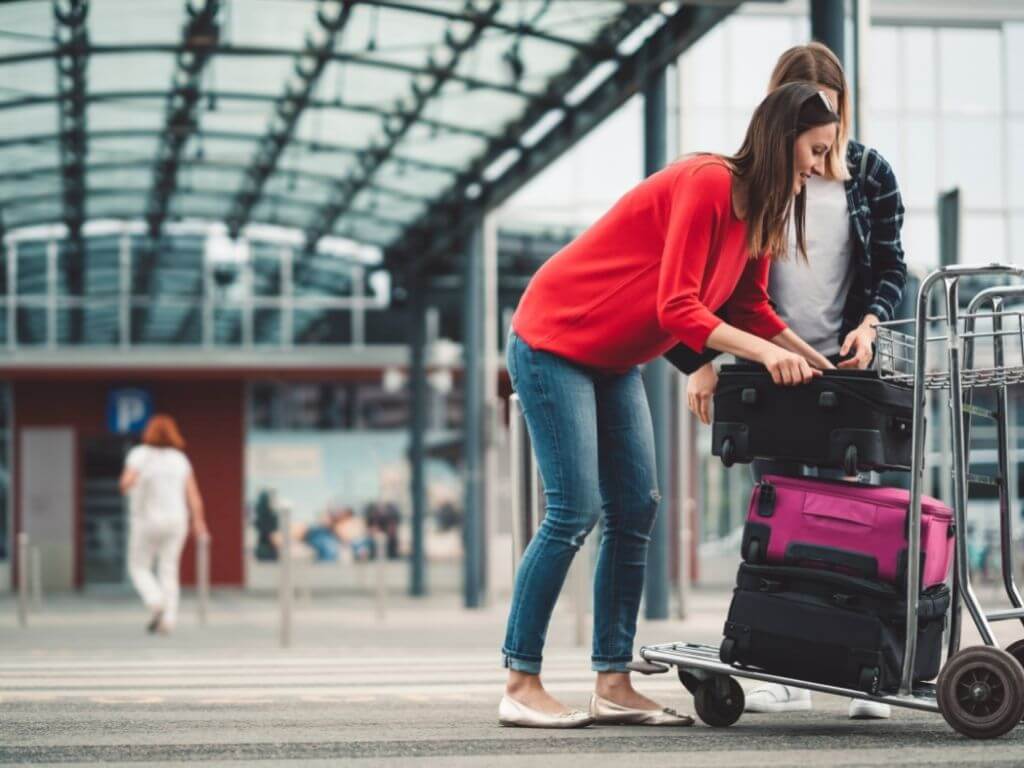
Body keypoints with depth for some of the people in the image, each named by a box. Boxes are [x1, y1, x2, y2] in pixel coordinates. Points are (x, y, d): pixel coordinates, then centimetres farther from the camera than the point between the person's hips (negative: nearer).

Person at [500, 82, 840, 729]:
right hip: (555, 341, -10)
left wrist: (813, 360, 1)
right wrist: (767, 353, -30)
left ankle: (614, 684, 5)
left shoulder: (761, 209, 5)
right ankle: (521, 686, -8)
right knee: (574, 512, -13)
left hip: (615, 361, 10)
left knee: (635, 512, 2)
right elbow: (677, 308, -27)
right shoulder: (708, 185, -24)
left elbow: (751, 307, 11)